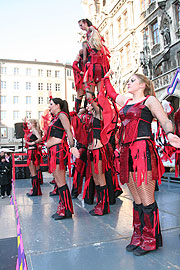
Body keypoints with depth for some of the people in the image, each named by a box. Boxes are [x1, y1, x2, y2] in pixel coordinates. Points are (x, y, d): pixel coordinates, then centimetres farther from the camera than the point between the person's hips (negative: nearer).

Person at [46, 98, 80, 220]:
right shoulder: (55, 117, 24)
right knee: (59, 181, 11)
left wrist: (72, 146, -27)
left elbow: (69, 131, -16)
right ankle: (62, 209, 18)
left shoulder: (62, 115, -3)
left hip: (59, 149, -10)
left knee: (61, 182, -8)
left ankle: (67, 211, 0)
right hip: (53, 150, 10)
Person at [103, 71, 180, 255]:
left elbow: (165, 120, -7)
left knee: (146, 200, -3)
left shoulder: (149, 100, 4)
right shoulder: (126, 101, 23)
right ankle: (139, 237, 22)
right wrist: (107, 77, 47)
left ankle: (151, 240, 11)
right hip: (127, 152, 7)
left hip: (142, 150, -6)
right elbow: (111, 93, 40)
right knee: (137, 200, 11)